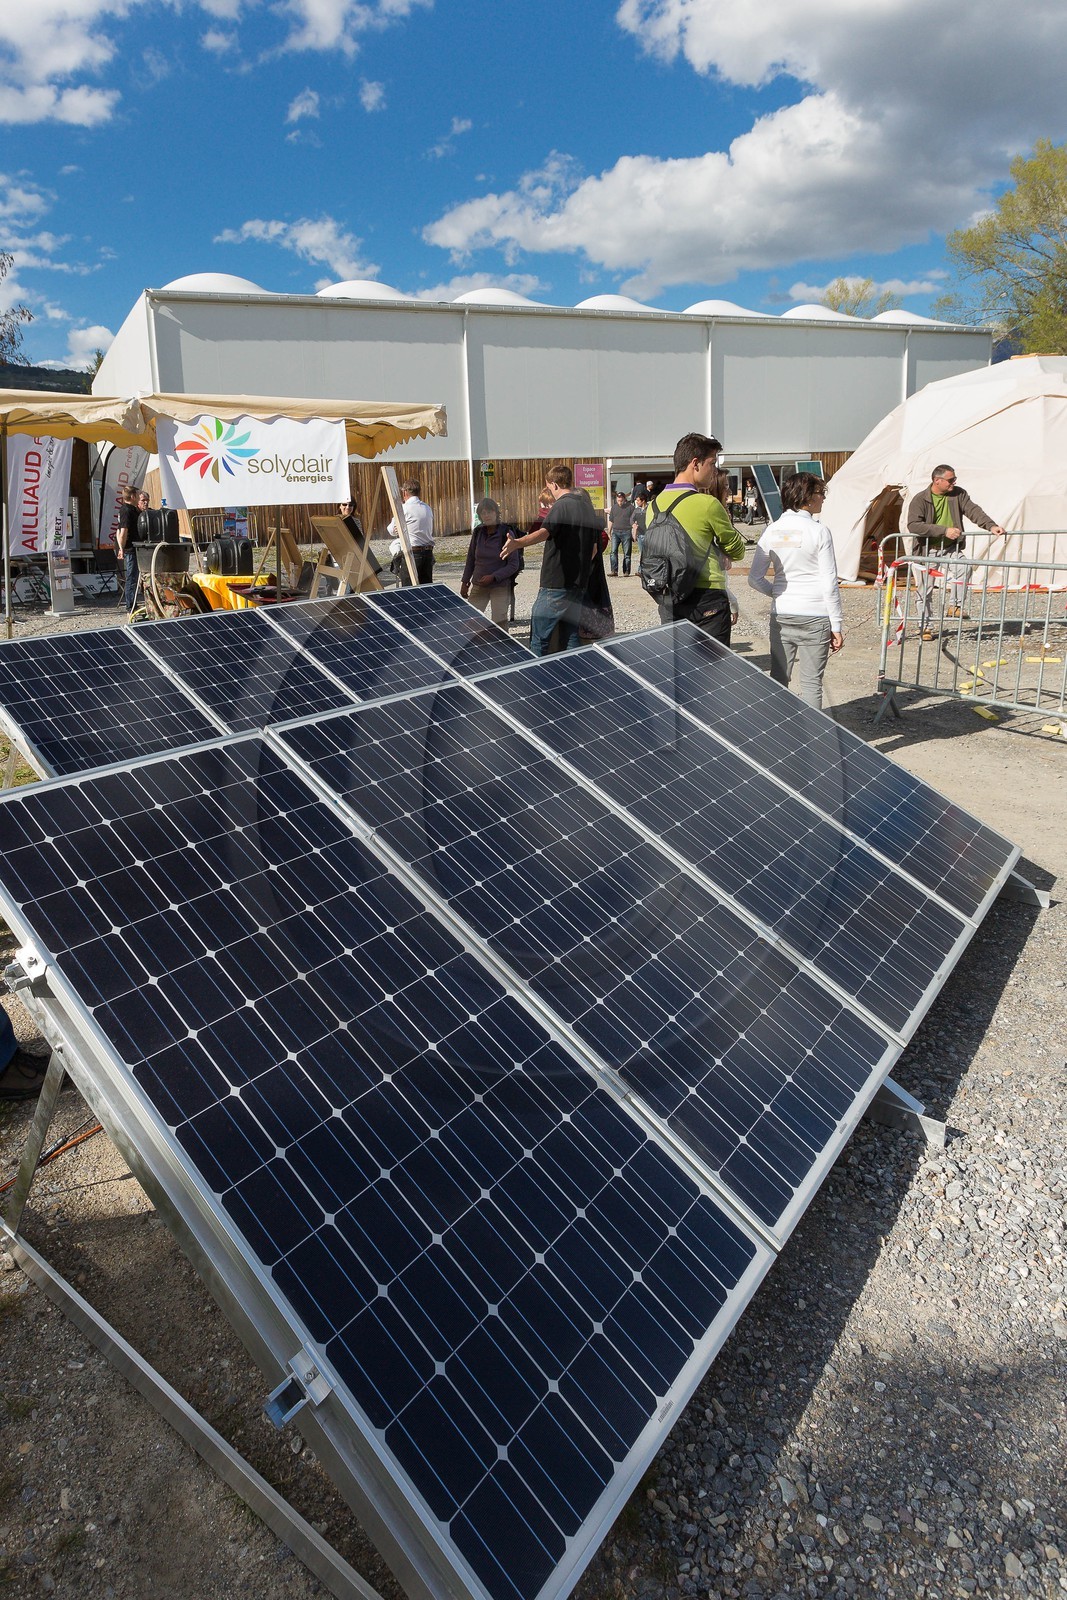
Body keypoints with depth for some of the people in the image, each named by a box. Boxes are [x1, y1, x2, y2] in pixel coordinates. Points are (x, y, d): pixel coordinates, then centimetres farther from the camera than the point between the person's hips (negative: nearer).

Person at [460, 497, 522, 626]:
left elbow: (514, 564, -9)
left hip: (501, 585, -3)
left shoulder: (506, 533, -9)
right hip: (478, 585, 4)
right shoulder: (478, 532, 2)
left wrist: (493, 577, -17)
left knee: (499, 623, -4)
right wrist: (464, 582, 11)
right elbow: (470, 559, 13)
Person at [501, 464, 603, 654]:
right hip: (579, 585, 8)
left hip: (555, 584, -8)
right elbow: (594, 548, 20)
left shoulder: (561, 506, -11)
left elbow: (544, 532, -31)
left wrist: (517, 543, -47)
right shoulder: (588, 507, 14)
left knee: (539, 639, -1)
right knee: (571, 640, 11)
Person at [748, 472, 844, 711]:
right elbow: (830, 584, -9)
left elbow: (755, 579, 3)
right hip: (815, 617, -4)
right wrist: (837, 626, -3)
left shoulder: (772, 531, 3)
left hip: (781, 616, 4)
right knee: (811, 682, 3)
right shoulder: (819, 532, -9)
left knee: (778, 680, 11)